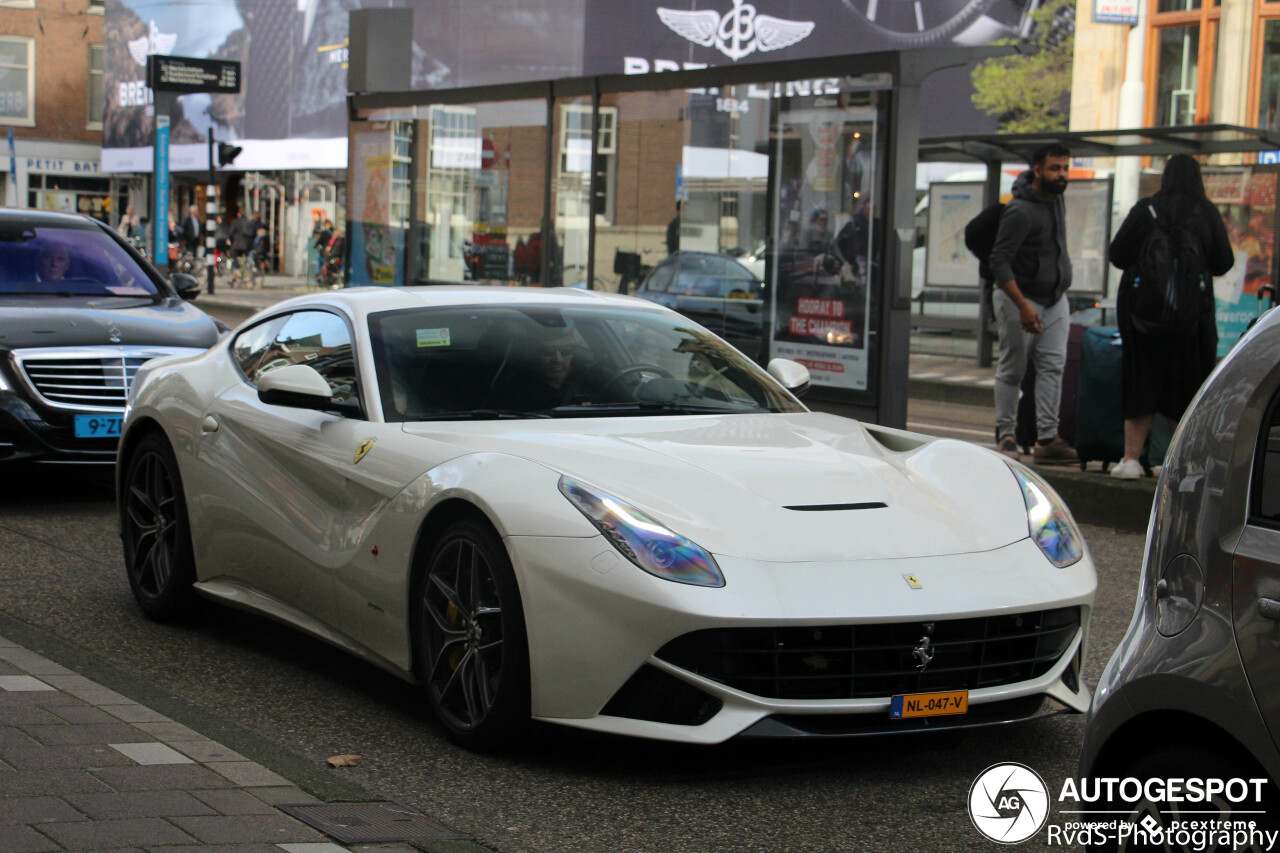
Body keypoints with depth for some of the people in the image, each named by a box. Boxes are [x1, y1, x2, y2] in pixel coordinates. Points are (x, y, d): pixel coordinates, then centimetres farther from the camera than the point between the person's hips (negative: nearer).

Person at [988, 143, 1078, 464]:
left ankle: (1047, 438, -6)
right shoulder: (1020, 211, -19)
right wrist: (1023, 306, -28)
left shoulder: (1057, 198, 6)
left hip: (1055, 298, 7)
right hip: (1020, 297, -7)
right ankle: (1006, 435, 11)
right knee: (1012, 368, 1)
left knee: (1053, 365, -3)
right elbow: (999, 262, -22)